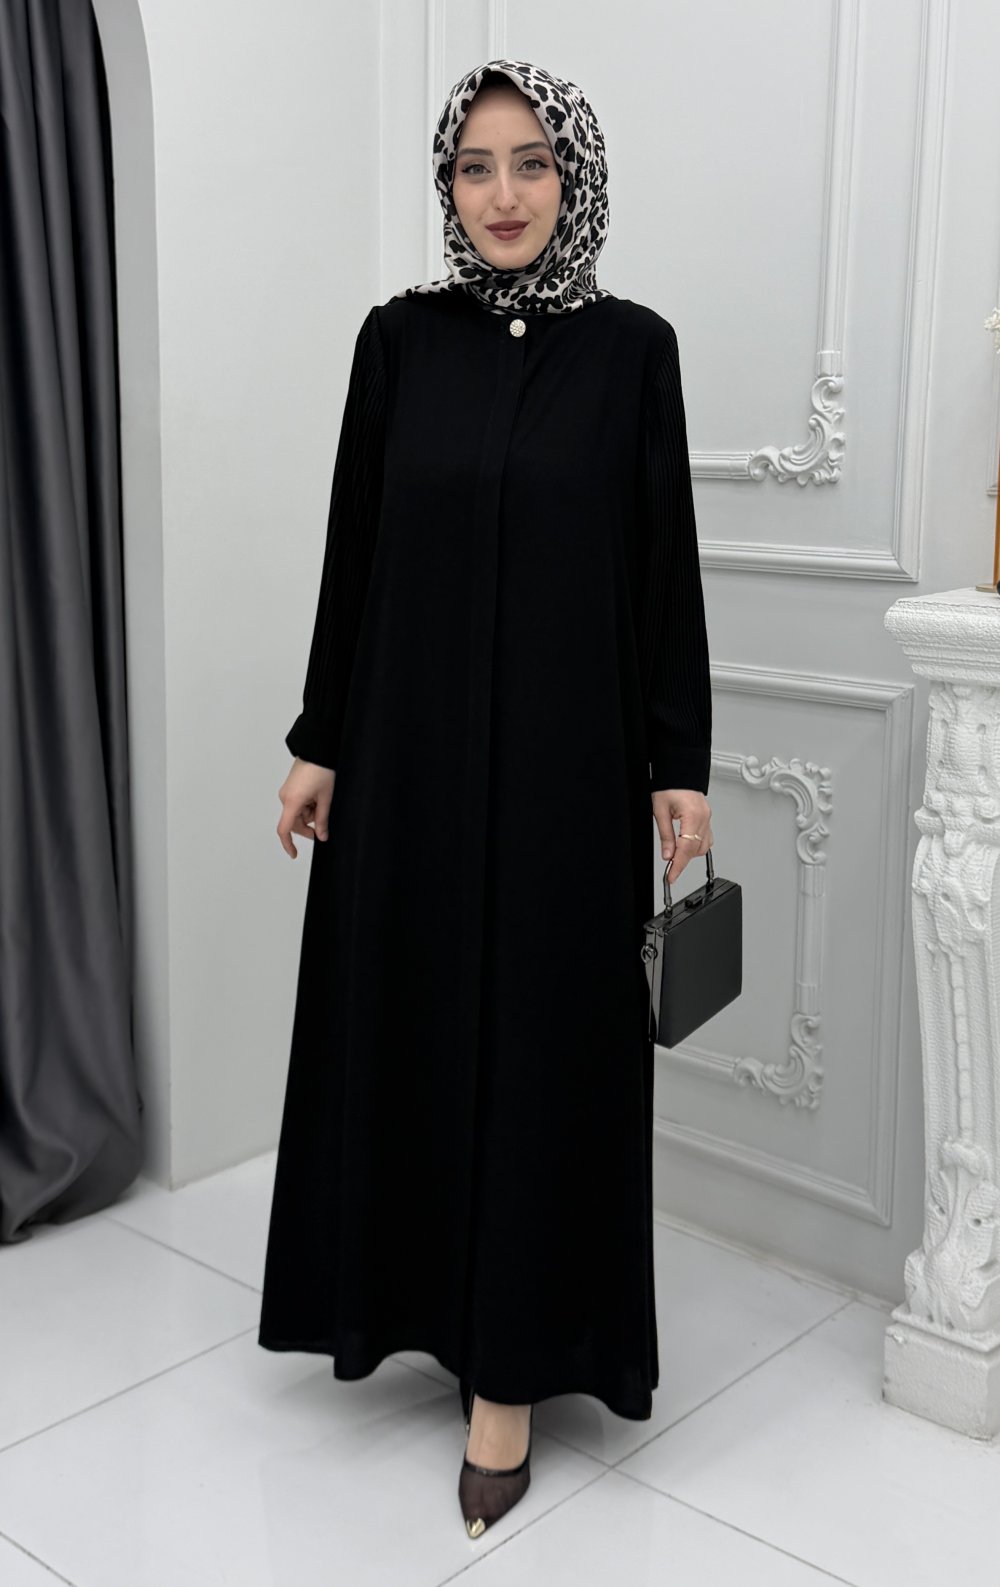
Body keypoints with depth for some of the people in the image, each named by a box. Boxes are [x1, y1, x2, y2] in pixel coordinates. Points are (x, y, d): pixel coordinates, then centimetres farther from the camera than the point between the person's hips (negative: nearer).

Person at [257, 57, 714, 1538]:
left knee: (545, 1037, 3)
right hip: (408, 745, 3)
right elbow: (354, 546, 5)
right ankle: (420, 1288, 34)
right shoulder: (400, 337, 4)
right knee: (399, 1021, 11)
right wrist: (320, 742, 3)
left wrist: (680, 766, -4)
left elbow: (666, 565, 0)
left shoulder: (631, 346, 0)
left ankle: (510, 1366, 17)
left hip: (566, 753, -2)